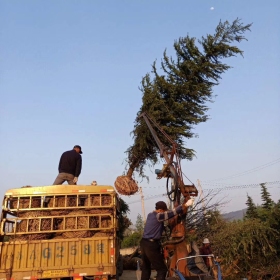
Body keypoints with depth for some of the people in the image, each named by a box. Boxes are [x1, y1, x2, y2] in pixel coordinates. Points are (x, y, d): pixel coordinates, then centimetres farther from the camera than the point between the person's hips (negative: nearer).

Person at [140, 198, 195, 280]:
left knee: (146, 268, 19)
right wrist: (185, 204, -21)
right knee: (162, 269, 1)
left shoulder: (150, 215, 11)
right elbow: (172, 212, -21)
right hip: (152, 245, -9)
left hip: (144, 243, 9)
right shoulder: (158, 216, -14)